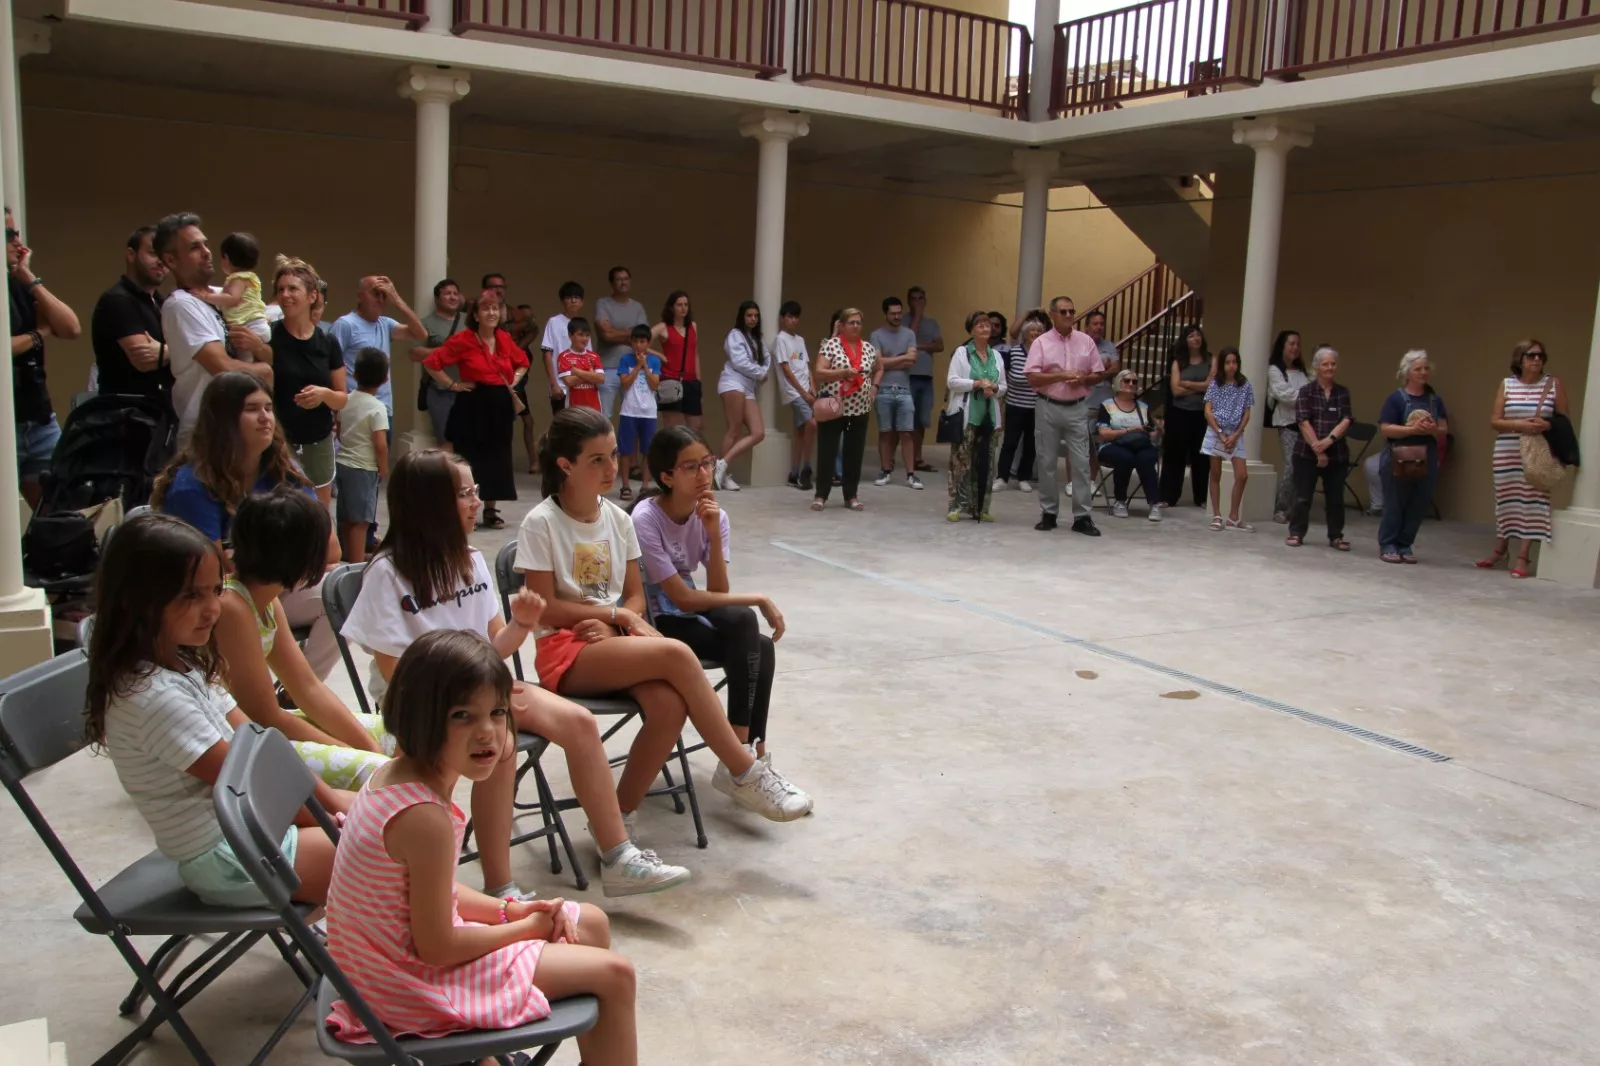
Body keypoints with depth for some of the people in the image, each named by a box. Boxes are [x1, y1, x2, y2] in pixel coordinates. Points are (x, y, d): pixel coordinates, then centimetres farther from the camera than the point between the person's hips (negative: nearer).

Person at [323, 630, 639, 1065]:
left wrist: (509, 908, -2)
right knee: (613, 974, -4)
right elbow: (437, 948, -24)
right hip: (419, 980, -9)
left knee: (591, 923, 18)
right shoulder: (425, 817, -31)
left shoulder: (396, 775, -4)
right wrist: (525, 927, -10)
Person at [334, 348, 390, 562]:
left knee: (347, 516, 18)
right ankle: (357, 561, 0)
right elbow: (380, 445, -20)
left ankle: (350, 554, 32)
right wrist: (384, 469, -5)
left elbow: (339, 432, 13)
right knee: (361, 519, -2)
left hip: (342, 463, 7)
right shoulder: (377, 407, -17)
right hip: (364, 468, -7)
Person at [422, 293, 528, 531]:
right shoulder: (463, 339, -8)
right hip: (472, 406, -5)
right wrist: (452, 385, -9)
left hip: (500, 406, 5)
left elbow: (522, 362, 24)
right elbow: (432, 362, -10)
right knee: (469, 459, 0)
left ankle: (490, 511, 17)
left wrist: (513, 382, 10)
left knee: (497, 458, 7)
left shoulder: (505, 338, 7)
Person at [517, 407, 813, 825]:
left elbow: (636, 597, 10)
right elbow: (545, 609, -10)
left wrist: (613, 625, -11)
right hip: (564, 652, -5)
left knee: (670, 705, -29)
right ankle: (743, 771, -17)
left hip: (612, 640, 5)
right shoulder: (541, 524, -9)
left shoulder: (618, 519, 8)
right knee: (676, 655, -30)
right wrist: (615, 612, -10)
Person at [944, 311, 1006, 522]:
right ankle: (958, 506, -1)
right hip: (966, 415, -5)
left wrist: (993, 388, -7)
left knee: (985, 463, 6)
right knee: (962, 462, -5)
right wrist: (977, 383, -17)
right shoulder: (962, 352, -1)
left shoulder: (996, 355, 14)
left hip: (989, 416, 5)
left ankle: (980, 507, 13)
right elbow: (951, 382, -9)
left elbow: (1004, 387, 15)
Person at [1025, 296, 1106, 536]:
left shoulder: (1086, 341, 5)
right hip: (1048, 408, -2)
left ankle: (1082, 516, 3)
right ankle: (1048, 513, 15)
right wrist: (1061, 375, -18)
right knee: (1047, 462, 5)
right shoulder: (1041, 342, -3)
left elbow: (1098, 375, 8)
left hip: (1076, 409, 2)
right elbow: (1032, 378, -11)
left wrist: (1083, 379, -12)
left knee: (1081, 463, -1)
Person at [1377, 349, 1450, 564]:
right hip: (1399, 460, -5)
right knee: (1395, 504, -1)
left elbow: (1444, 431, 10)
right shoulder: (1397, 397, -4)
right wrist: (1412, 429, -21)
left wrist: (1434, 430, -13)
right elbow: (1385, 428, -10)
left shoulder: (1435, 399, 11)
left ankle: (1405, 545, 17)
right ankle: (1387, 545, 8)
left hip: (1427, 460, 5)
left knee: (1419, 505, 6)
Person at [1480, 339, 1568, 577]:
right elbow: (1494, 420, 1)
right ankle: (1500, 549, 25)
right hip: (1507, 452, 1)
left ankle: (1523, 557, -1)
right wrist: (1519, 425, -16)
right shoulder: (1507, 384, 5)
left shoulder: (1554, 384, 3)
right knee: (1506, 499, 9)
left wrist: (1547, 426, -17)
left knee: (1533, 500, -5)